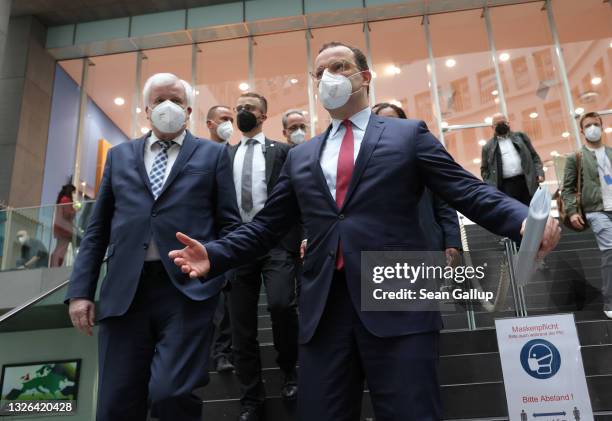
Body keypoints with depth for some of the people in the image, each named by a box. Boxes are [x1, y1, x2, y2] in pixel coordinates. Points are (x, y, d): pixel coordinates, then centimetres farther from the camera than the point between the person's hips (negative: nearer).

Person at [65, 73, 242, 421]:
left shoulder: (213, 154, 11)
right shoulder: (120, 156, 19)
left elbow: (230, 224, 7)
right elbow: (98, 228, 15)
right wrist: (81, 289, 7)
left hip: (188, 288, -3)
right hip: (124, 291, 3)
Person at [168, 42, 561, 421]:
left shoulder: (409, 135, 9)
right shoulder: (301, 157, 19)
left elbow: (469, 192, 2)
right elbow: (266, 226, 17)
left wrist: (525, 221, -17)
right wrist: (214, 255, 1)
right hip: (323, 310, 4)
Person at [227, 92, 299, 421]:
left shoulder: (281, 151, 9)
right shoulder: (226, 155, 17)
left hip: (276, 241, -3)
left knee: (281, 304, -24)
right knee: (241, 325, 5)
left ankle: (290, 368, 7)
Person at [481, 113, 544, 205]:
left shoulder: (520, 136, 19)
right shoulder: (488, 146, 14)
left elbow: (534, 156, 16)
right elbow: (484, 169, 12)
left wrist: (539, 173, 0)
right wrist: (490, 187, -3)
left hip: (527, 182, 2)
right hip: (506, 186, -2)